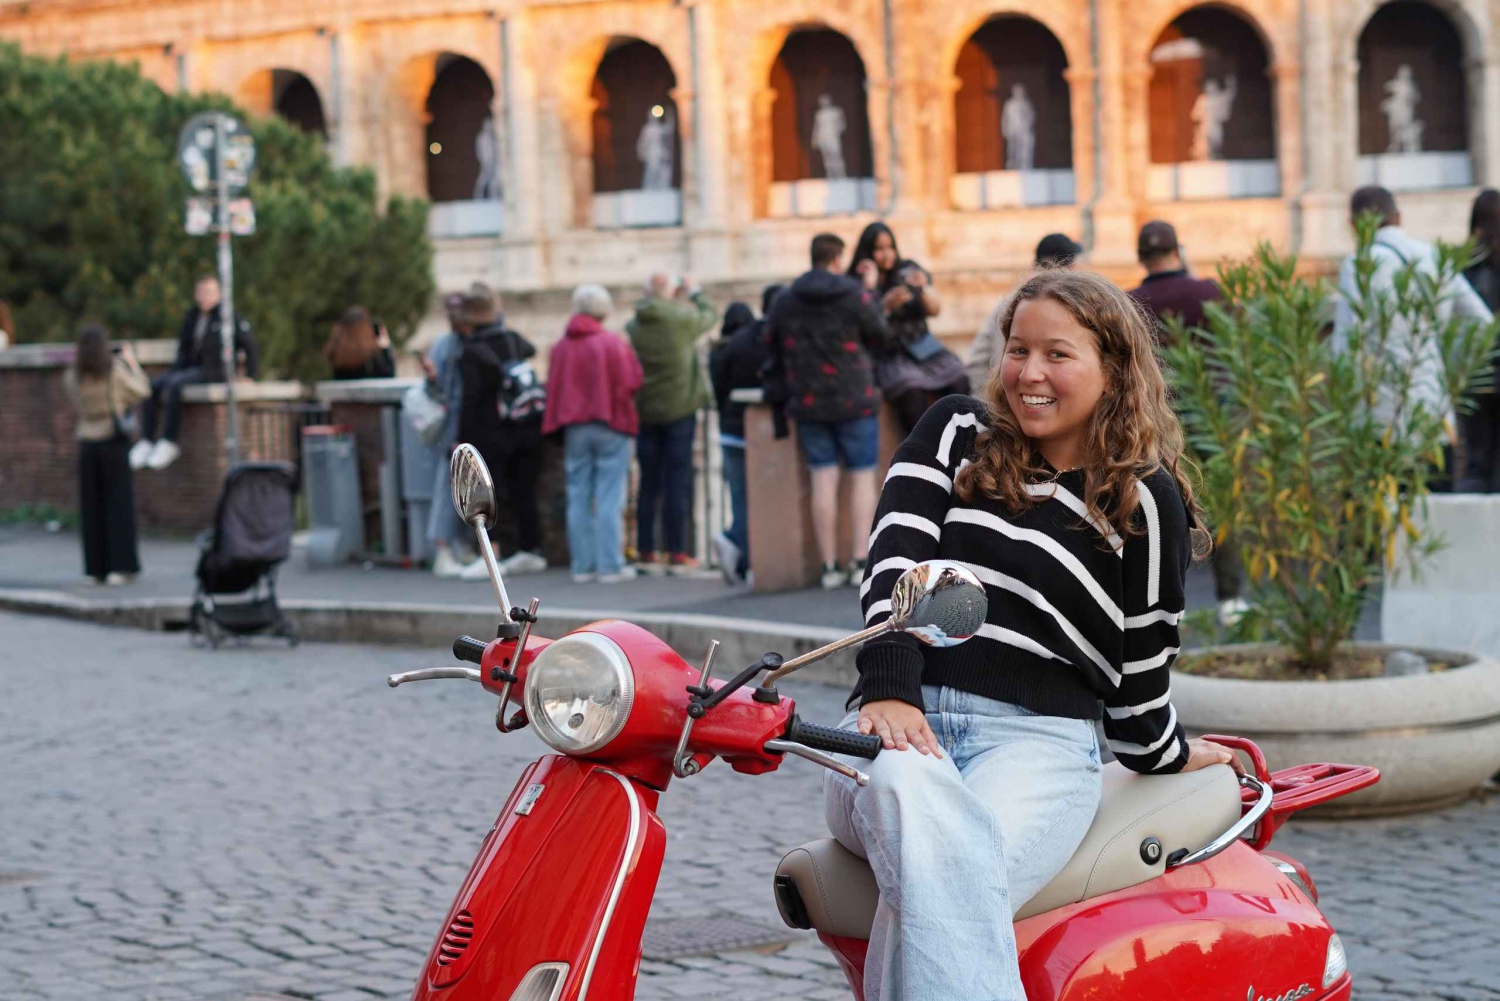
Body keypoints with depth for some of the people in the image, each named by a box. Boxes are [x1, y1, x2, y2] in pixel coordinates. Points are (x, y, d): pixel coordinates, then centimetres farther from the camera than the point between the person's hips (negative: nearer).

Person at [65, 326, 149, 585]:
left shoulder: (73, 377, 0)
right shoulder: (115, 371, -10)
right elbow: (142, 390, 2)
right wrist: (132, 362, 14)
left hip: (87, 444, 3)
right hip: (113, 441, -3)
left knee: (91, 507, 8)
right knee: (118, 504, 2)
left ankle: (95, 568, 9)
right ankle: (120, 566, -1)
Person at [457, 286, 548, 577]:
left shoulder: (471, 353, -12)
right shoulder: (517, 341, 4)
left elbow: (471, 399, -14)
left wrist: (463, 439, -10)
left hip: (492, 435, -5)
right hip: (528, 430, 5)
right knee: (523, 492, 12)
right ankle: (531, 550, 16)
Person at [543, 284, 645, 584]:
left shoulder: (561, 347, 1)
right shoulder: (615, 343, -10)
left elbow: (552, 388, 4)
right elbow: (633, 382, -9)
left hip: (574, 429, 4)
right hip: (611, 427, -3)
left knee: (578, 499, 8)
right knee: (610, 499, -1)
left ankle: (582, 565, 9)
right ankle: (610, 566, -2)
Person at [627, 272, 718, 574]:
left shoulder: (631, 328, 0)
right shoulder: (681, 319, -9)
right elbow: (709, 314, 10)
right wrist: (694, 291, 24)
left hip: (644, 413, 4)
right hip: (679, 410, -4)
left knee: (649, 483, 9)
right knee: (677, 483, 0)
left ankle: (646, 552, 10)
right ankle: (676, 552, -1)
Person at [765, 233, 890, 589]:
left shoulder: (785, 302, 2)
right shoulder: (856, 296, -9)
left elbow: (772, 345, 9)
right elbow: (881, 339, 3)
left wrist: (780, 388, 23)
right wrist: (872, 293, 12)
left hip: (808, 403, 3)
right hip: (854, 400, -3)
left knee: (823, 480, 4)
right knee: (862, 479, 4)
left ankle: (829, 566, 2)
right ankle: (861, 562, -4)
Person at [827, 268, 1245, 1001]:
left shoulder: (1147, 502, 10)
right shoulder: (955, 433, 16)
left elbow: (1141, 664, 16)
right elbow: (896, 555, 1)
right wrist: (888, 687, -13)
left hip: (1038, 741, -1)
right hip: (899, 724, 1)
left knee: (929, 895, -35)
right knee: (908, 793, -38)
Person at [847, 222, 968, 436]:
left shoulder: (908, 271, 8)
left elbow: (935, 310, 5)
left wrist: (923, 289, -15)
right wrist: (886, 305, -24)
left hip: (921, 344, 4)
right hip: (886, 353, -4)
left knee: (959, 384, -23)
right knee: (911, 393, -33)